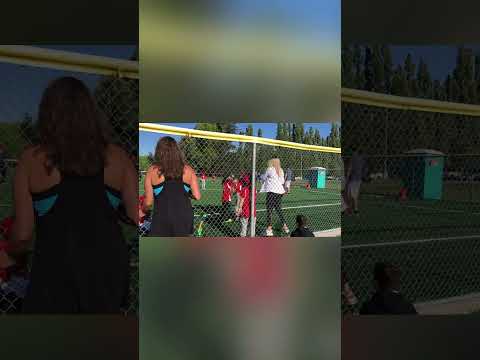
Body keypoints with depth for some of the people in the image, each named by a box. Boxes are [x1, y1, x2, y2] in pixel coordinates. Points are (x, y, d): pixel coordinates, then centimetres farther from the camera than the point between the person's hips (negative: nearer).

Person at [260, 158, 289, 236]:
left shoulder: (270, 169, -3)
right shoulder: (281, 170, 11)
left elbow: (264, 178, 9)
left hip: (272, 191, -6)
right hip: (279, 191, 6)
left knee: (269, 210, -2)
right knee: (279, 209, 17)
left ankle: (269, 228, -4)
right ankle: (284, 225, 20)